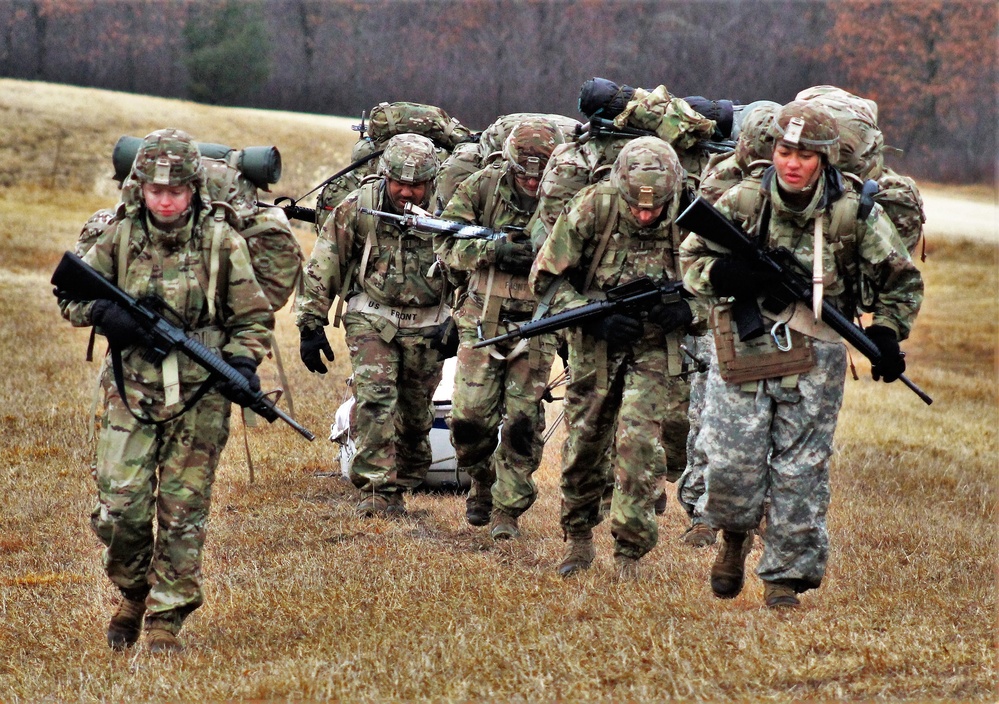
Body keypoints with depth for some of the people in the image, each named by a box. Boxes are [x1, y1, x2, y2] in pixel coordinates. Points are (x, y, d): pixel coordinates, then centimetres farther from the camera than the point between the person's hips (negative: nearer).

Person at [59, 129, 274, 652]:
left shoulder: (222, 242, -2)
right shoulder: (118, 237, 1)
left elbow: (254, 318, 5)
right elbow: (68, 296, 10)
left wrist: (243, 361, -14)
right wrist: (101, 310, -12)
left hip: (198, 399, -1)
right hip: (130, 393, 1)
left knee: (183, 513, 2)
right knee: (120, 510, -5)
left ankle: (166, 618, 14)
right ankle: (133, 593, 22)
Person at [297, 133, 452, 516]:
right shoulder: (357, 208, -12)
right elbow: (323, 267, -3)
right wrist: (311, 324, -4)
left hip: (426, 326, 2)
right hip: (372, 319, -2)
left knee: (416, 413, 7)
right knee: (375, 397, -18)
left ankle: (400, 488, 24)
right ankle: (376, 489, -17)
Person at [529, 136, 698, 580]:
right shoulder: (591, 209, -17)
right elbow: (546, 278, -10)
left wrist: (686, 309, -22)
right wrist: (595, 316, -22)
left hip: (654, 348, -1)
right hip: (595, 344, 1)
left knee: (638, 442, -15)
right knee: (583, 447, 9)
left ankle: (629, 551, -5)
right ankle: (579, 539, 30)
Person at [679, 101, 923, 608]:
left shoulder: (853, 214, -3)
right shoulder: (743, 203, -3)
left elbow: (902, 280, 9)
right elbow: (691, 260, 5)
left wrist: (887, 333, -4)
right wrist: (725, 275, -16)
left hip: (814, 359, 0)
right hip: (744, 350, 0)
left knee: (801, 470, 1)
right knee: (732, 461, -5)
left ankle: (786, 575, 13)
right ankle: (735, 536, 27)